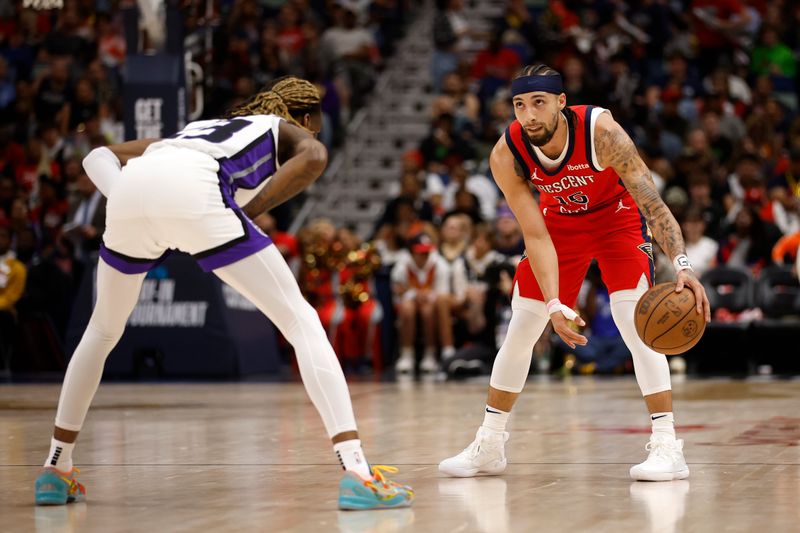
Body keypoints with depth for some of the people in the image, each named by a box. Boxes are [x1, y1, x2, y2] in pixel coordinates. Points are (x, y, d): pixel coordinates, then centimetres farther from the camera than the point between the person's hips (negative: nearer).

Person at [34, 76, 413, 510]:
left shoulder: (197, 128, 43)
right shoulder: (292, 131, 30)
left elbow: (98, 156, 34)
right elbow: (315, 157, 2)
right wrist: (250, 212, 6)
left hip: (131, 185, 5)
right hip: (193, 192, -5)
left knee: (103, 331, 29)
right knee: (301, 321, 2)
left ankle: (56, 470, 33)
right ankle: (357, 474, -10)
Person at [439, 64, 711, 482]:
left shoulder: (600, 130, -35)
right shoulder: (506, 156, -26)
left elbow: (651, 202, -36)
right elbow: (536, 236, -23)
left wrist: (682, 265, -49)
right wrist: (553, 305, -34)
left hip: (617, 216, -3)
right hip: (560, 221, 3)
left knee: (636, 323, -21)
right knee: (520, 331, 3)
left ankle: (666, 447, -19)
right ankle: (488, 446, 18)